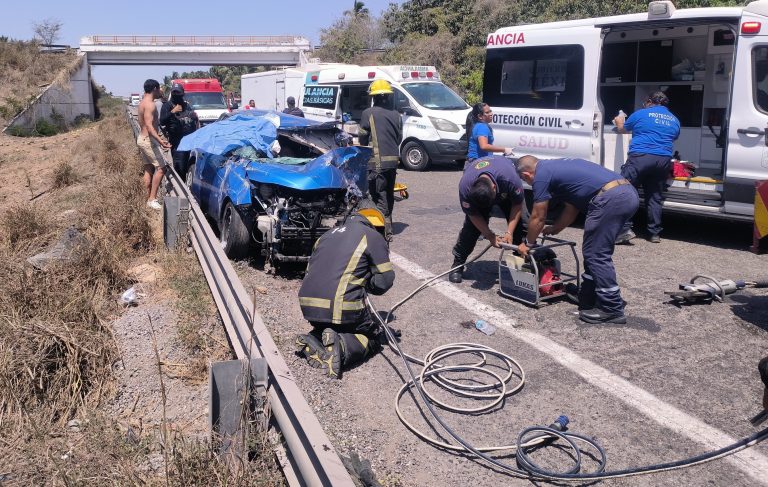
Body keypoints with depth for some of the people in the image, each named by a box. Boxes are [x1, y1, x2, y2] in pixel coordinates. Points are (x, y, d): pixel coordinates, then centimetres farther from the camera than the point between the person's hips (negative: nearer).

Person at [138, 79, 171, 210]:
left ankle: (148, 198, 15)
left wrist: (156, 136, 38)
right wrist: (160, 141, -39)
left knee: (148, 169, 12)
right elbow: (149, 125, -27)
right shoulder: (150, 104, -18)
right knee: (161, 168, -9)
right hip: (149, 140, -10)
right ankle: (152, 199, -11)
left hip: (142, 138, 10)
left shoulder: (142, 103, 13)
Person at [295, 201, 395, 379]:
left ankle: (312, 342, 1)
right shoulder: (373, 237, 4)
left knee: (327, 328, 34)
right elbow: (386, 279, -1)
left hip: (308, 304, 6)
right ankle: (342, 346, -15)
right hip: (341, 306, -6)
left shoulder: (329, 234, 23)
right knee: (375, 337, 15)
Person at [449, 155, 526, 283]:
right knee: (471, 226, -16)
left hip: (506, 192, 0)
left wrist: (509, 232, -29)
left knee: (518, 223, -13)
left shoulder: (510, 178, -44)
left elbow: (518, 204, -26)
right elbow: (473, 215, -23)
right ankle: (458, 265, -5)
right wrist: (490, 236, -27)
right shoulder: (465, 187, -40)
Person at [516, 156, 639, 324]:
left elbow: (537, 217, 10)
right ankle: (588, 299, 27)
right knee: (596, 251, 18)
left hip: (610, 198, -9)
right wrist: (555, 229, 45)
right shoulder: (556, 167, 29)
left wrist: (528, 243, 24)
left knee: (596, 254, 0)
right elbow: (572, 207, 35)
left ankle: (612, 309, 4)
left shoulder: (541, 176, 3)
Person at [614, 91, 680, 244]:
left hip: (640, 156, -5)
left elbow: (622, 129, 20)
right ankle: (654, 233, 13)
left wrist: (619, 122, 43)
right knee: (654, 197, 11)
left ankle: (625, 229, -16)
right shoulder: (674, 120, 20)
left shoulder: (641, 114, 7)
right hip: (664, 160, 5)